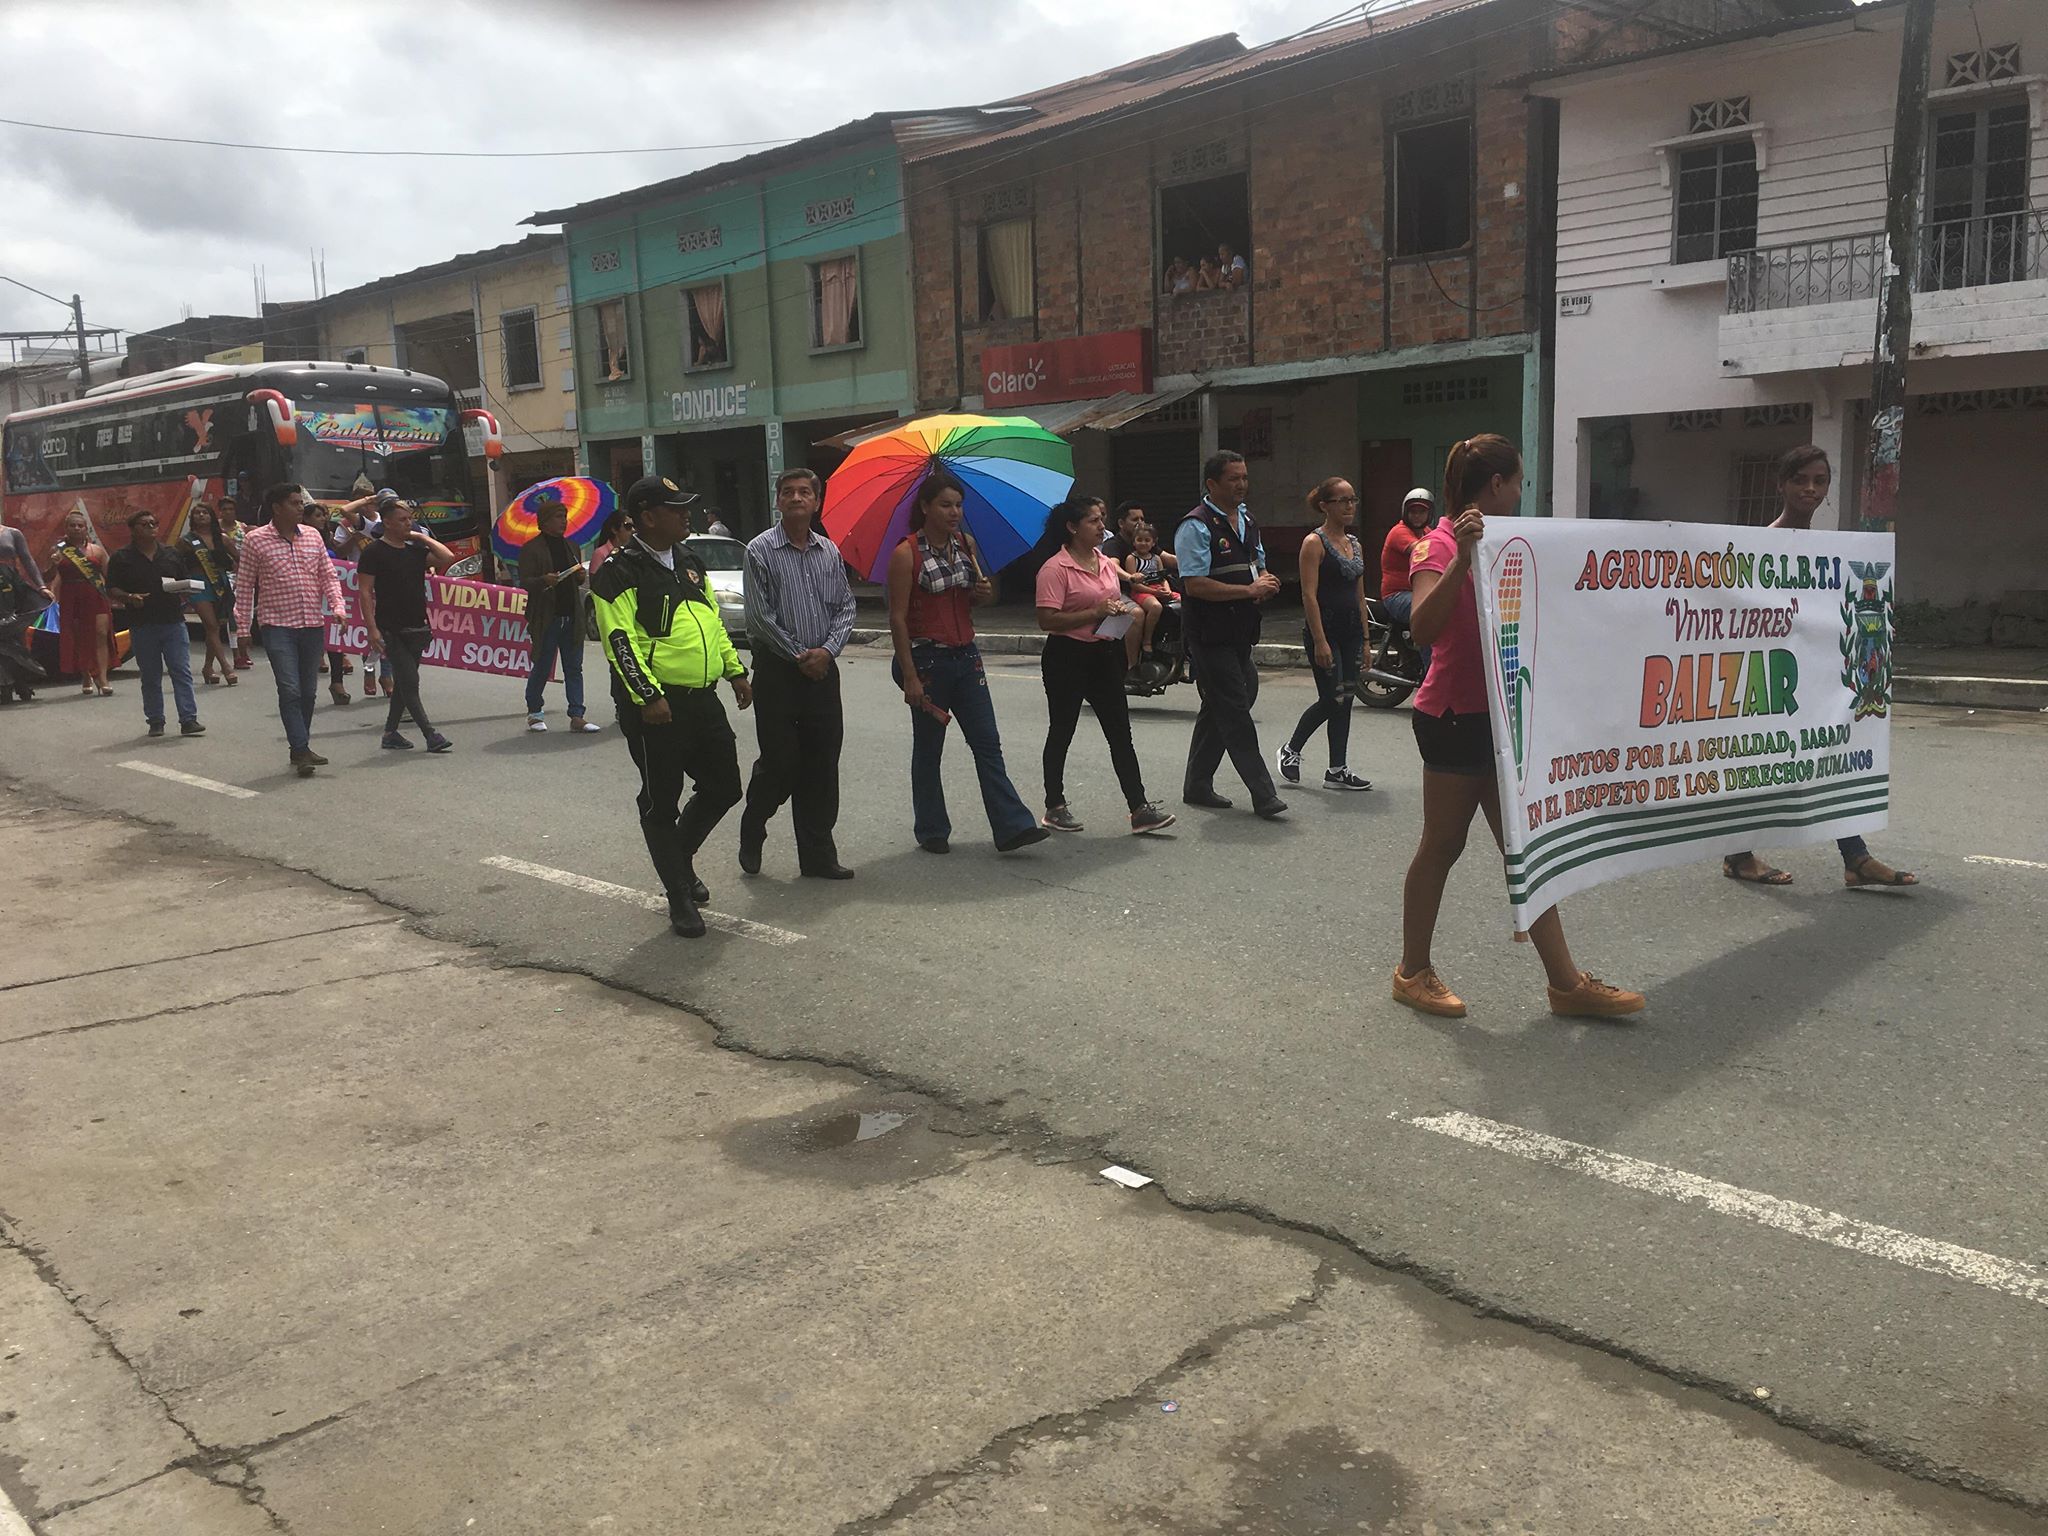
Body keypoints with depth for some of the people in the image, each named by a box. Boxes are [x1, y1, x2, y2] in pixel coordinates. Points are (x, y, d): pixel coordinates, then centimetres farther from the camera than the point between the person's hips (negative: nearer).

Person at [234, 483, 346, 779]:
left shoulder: (313, 536, 8)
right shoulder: (255, 540, -3)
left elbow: (328, 575, 13)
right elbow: (244, 586, 0)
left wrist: (337, 605, -4)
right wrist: (242, 627, -1)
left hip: (313, 625, 5)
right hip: (278, 626, -5)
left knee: (308, 690, 10)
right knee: (289, 689, -11)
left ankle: (300, 749, 21)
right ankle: (301, 750, -9)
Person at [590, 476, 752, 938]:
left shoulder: (689, 562, 15)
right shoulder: (621, 571, -10)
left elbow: (713, 621, 23)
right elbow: (619, 640, -16)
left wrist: (735, 670, 19)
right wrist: (647, 697, -22)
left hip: (702, 698, 8)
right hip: (655, 704, -8)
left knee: (723, 787, 13)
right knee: (661, 802, 2)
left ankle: (681, 856, 37)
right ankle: (680, 898, 13)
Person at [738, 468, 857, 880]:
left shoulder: (830, 551, 10)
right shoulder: (760, 550, -4)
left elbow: (845, 607, 9)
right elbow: (760, 617, -8)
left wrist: (827, 650, -7)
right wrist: (799, 656, -9)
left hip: (822, 669, 4)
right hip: (777, 671, -4)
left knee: (822, 766, 5)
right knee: (779, 763, -2)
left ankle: (818, 856, 12)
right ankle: (751, 835, 23)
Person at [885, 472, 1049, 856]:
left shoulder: (966, 543, 8)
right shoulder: (906, 554, -10)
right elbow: (898, 619, -12)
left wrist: (984, 593, -4)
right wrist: (910, 677, -16)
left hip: (965, 655, 6)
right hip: (927, 658, -5)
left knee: (988, 743, 0)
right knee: (928, 749, 7)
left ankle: (1012, 826, -1)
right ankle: (931, 831, 19)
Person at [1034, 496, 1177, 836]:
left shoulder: (1107, 563, 12)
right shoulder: (1056, 569, -12)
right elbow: (1047, 620, -19)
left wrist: (1124, 611, 3)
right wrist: (1095, 613, -21)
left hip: (1104, 654, 7)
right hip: (1067, 657, -7)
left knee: (1120, 734, 3)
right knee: (1061, 732, 6)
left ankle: (1140, 809, 2)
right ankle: (1054, 808, 19)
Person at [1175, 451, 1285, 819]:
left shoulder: (1246, 519, 16)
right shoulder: (1196, 526, -12)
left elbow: (1258, 564, 27)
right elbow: (1195, 585, -19)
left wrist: (1266, 580, 2)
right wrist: (1249, 589, -18)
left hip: (1240, 630, 9)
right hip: (1211, 633, -9)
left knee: (1219, 707, 14)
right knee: (1235, 711, -7)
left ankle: (1197, 785, 24)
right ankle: (1263, 794, -6)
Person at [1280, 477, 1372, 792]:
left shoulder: (1354, 543, 14)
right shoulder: (1315, 543, -9)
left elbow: (1359, 595, 17)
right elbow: (1309, 595, -15)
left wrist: (1364, 639, 13)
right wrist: (1320, 642, -20)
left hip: (1351, 631, 7)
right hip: (1324, 629, -7)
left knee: (1344, 700, 6)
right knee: (1331, 700, -7)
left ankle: (1338, 770, 12)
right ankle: (1291, 750, 14)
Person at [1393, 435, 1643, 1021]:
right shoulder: (1439, 544, -13)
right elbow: (1424, 627, -29)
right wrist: (1461, 557, -37)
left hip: (1499, 717, 8)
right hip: (1455, 715, -8)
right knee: (1442, 846, 2)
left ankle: (1566, 983, 11)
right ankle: (1413, 972, 16)